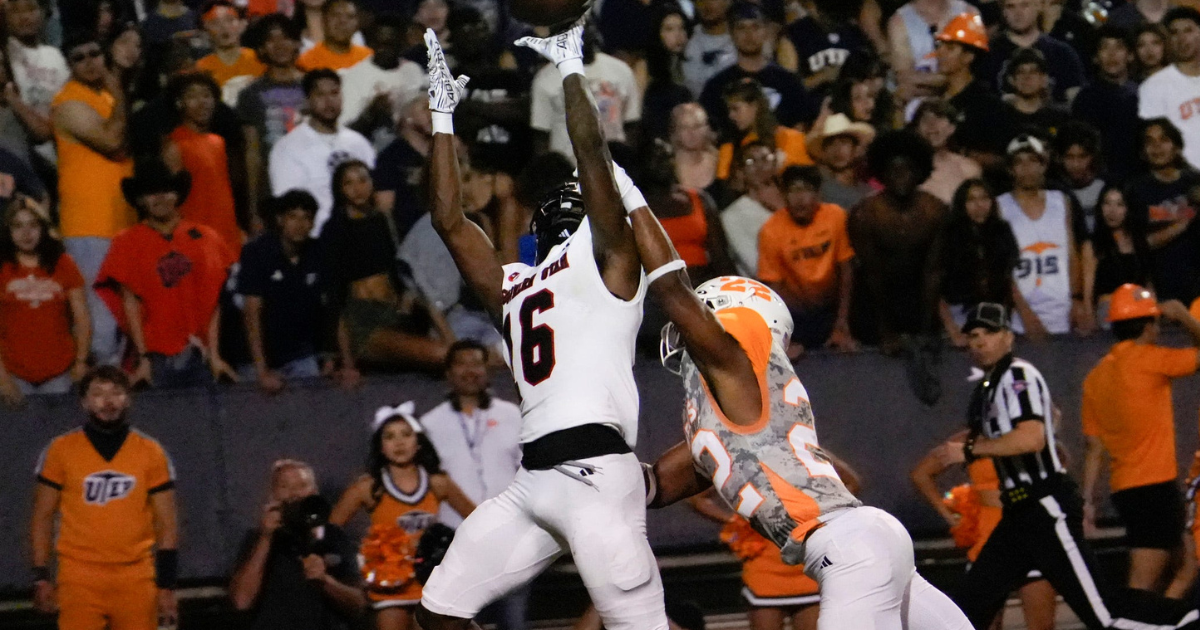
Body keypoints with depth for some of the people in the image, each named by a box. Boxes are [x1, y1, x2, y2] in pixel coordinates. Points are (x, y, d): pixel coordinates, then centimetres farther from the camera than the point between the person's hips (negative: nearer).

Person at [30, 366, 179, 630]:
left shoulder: (151, 453, 6)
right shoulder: (61, 450, 3)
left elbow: (167, 523, 8)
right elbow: (42, 516, 7)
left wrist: (166, 585, 3)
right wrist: (41, 576, 1)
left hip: (136, 578, 2)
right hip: (79, 576, -2)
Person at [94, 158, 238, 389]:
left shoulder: (205, 238, 9)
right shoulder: (128, 242, 4)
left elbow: (213, 302, 6)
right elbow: (130, 303, 0)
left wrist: (214, 354, 0)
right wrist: (143, 358, -7)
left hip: (199, 352, 2)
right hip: (157, 358, -2)